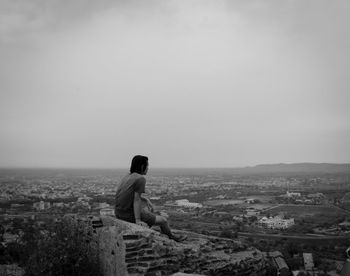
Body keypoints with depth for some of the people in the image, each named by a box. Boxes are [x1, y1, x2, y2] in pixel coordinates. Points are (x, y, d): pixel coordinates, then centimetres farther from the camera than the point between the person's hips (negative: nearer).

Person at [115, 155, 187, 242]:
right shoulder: (141, 179, -19)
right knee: (163, 220, 8)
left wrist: (146, 199, 14)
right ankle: (171, 236, 36)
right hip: (130, 215, -9)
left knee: (150, 208, 31)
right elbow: (136, 200, -23)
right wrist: (138, 220, -22)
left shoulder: (128, 176, 7)